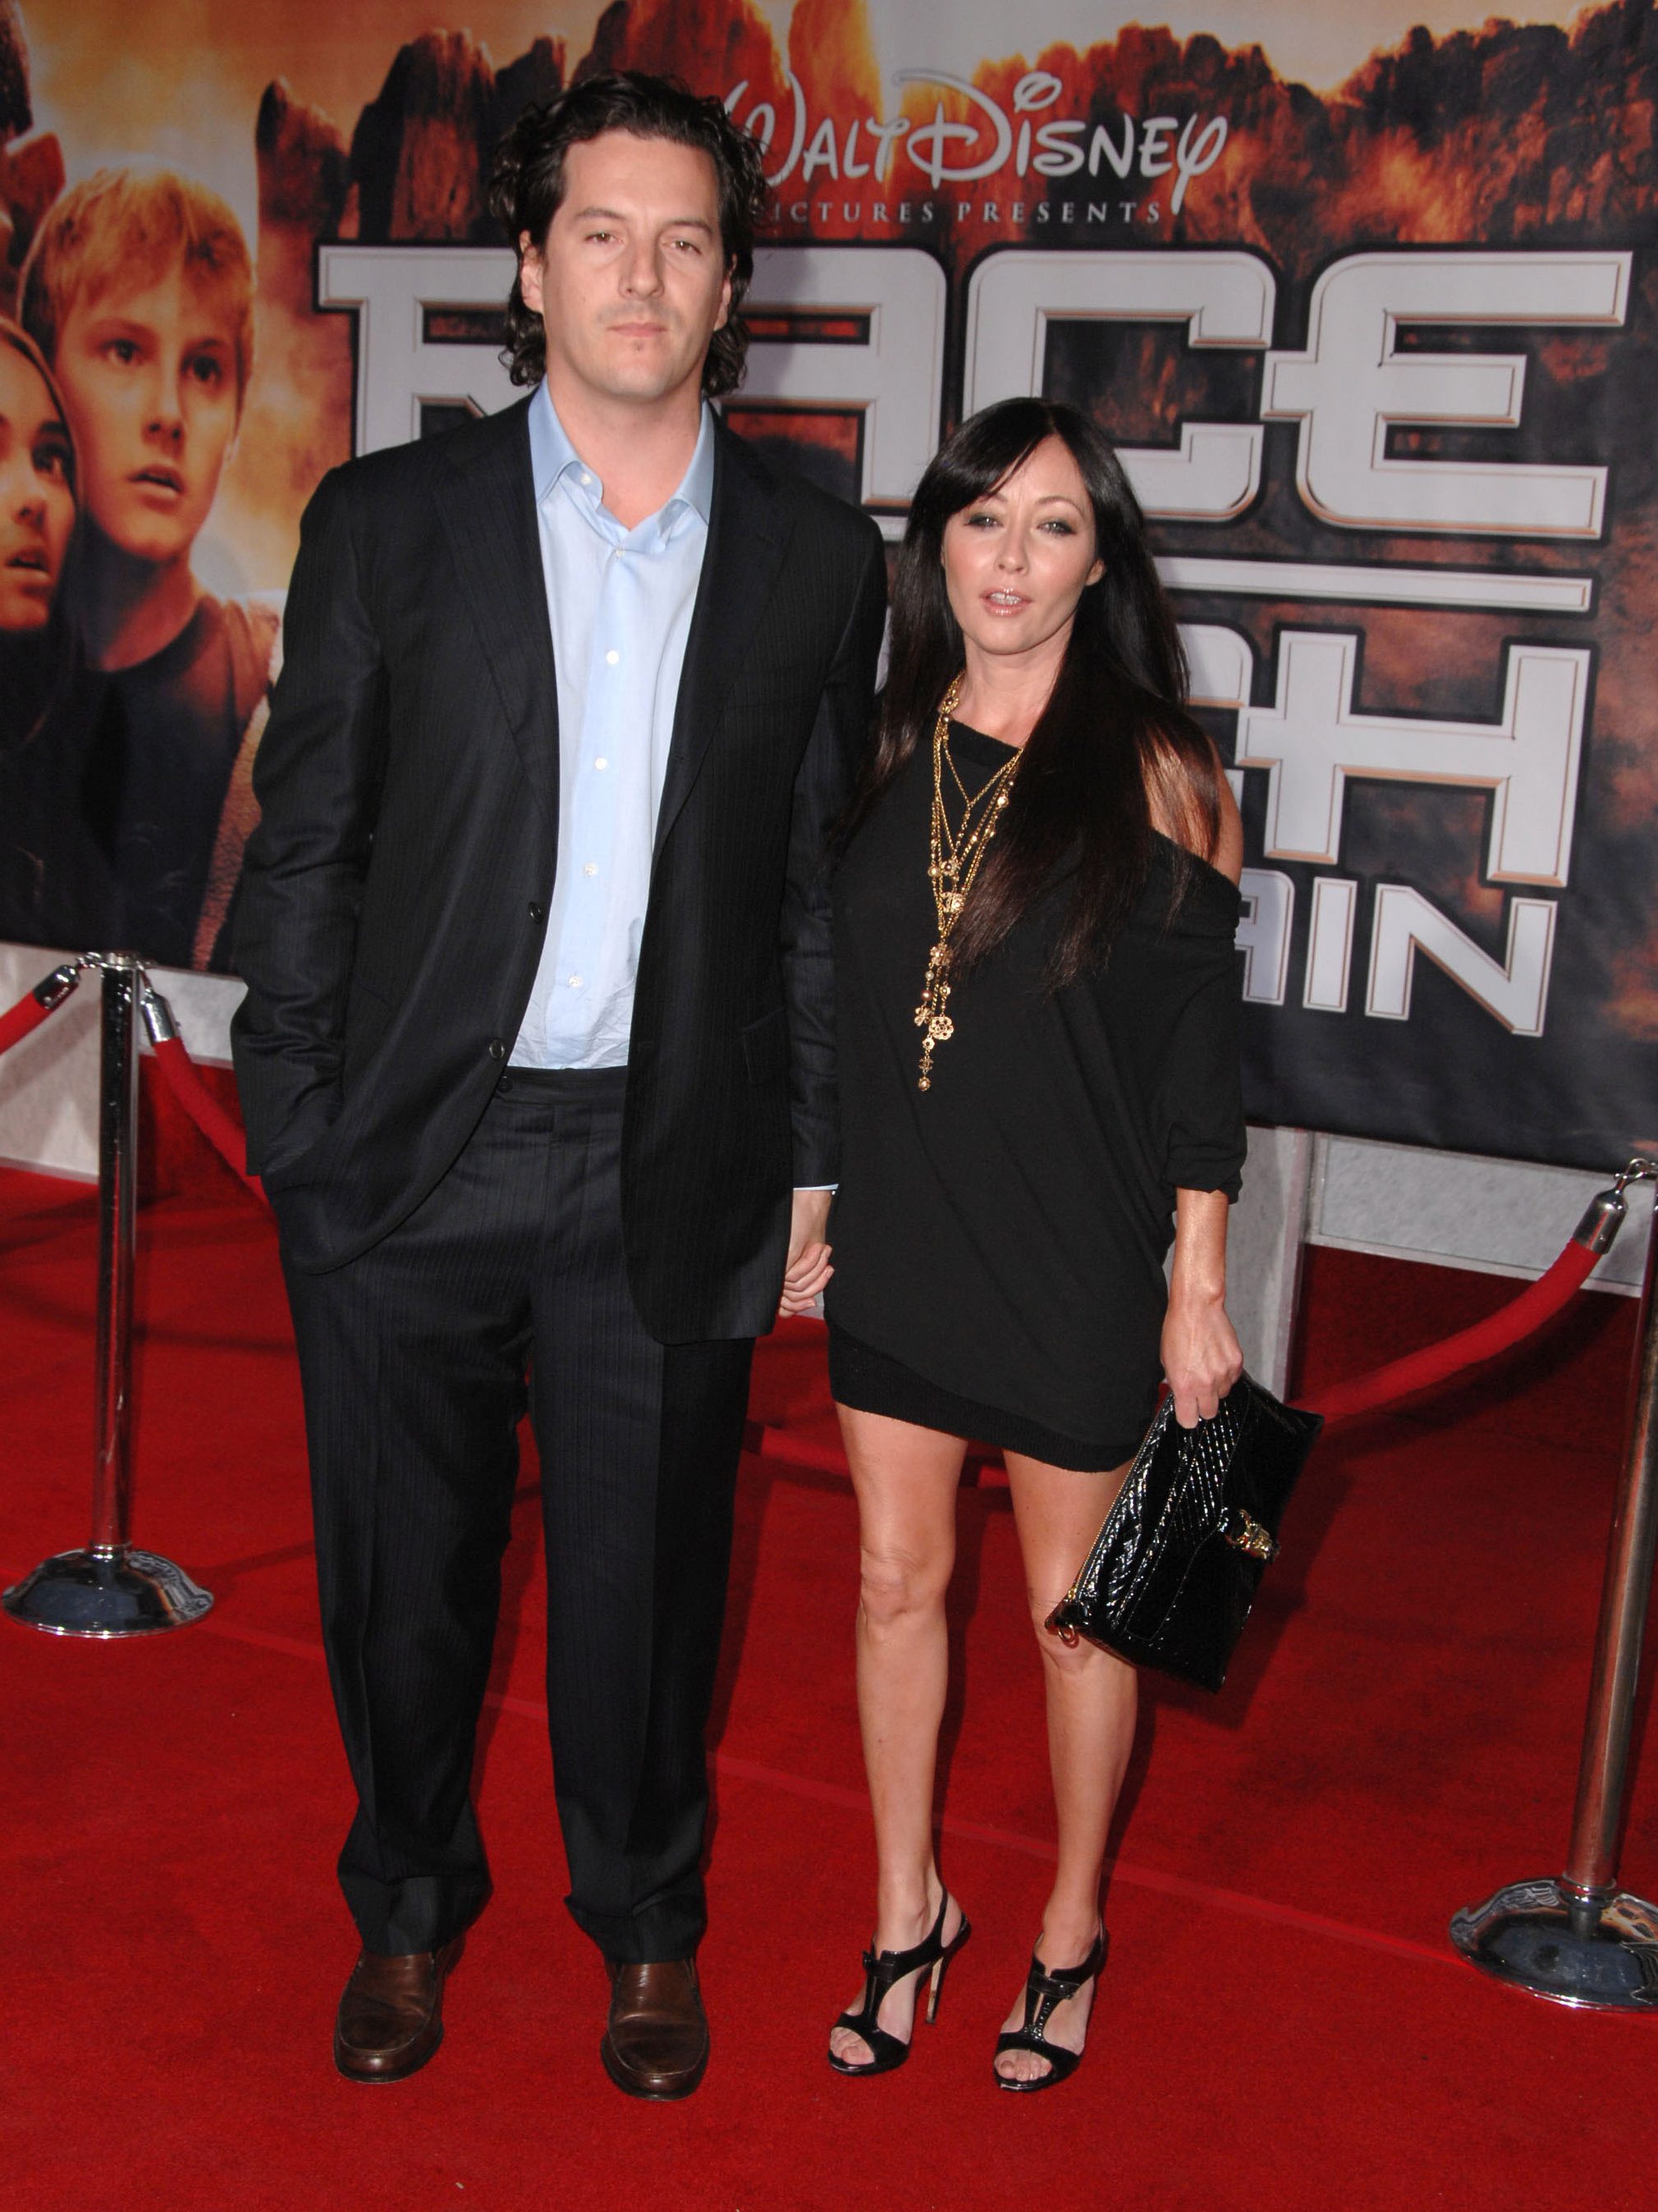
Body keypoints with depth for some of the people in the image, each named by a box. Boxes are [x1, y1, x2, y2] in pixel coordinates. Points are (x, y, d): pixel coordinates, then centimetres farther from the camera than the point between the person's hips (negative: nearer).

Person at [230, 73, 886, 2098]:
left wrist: (812, 1162, 5)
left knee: (644, 1573, 13)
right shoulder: (385, 523, 1)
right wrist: (293, 1134, -3)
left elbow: (821, 885, 7)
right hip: (409, 1163, 0)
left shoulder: (817, 559, 4)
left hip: (672, 1171, 0)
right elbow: (304, 850, 1)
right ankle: (408, 1909, 38)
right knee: (402, 1572, 13)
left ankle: (645, 1919, 37)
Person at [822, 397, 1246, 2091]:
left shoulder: (1153, 774, -7)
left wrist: (1198, 1289, -8)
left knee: (1074, 1604, 9)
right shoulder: (887, 755, 4)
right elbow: (834, 999, 11)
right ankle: (907, 1915, 30)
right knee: (897, 1581, 12)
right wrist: (809, 1200, 9)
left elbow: (1200, 1049, -6)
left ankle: (1071, 1932, 30)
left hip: (1077, 1258, -4)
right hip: (897, 1243, 4)